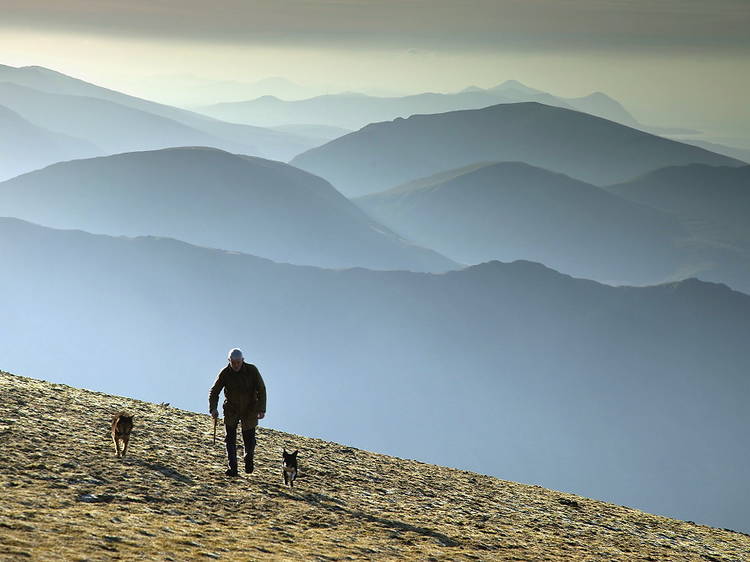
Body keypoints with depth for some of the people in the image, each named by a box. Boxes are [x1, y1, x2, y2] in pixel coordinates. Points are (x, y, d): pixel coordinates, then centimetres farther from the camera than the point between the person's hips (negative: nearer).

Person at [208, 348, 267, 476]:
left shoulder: (252, 371, -14)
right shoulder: (225, 373, -11)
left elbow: (261, 390, -10)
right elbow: (214, 392, -7)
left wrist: (261, 409, -18)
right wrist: (213, 408, -22)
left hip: (249, 411, -1)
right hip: (231, 411, 1)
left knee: (249, 441, 2)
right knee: (230, 439, -8)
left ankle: (249, 458, 32)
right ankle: (232, 468, -4)